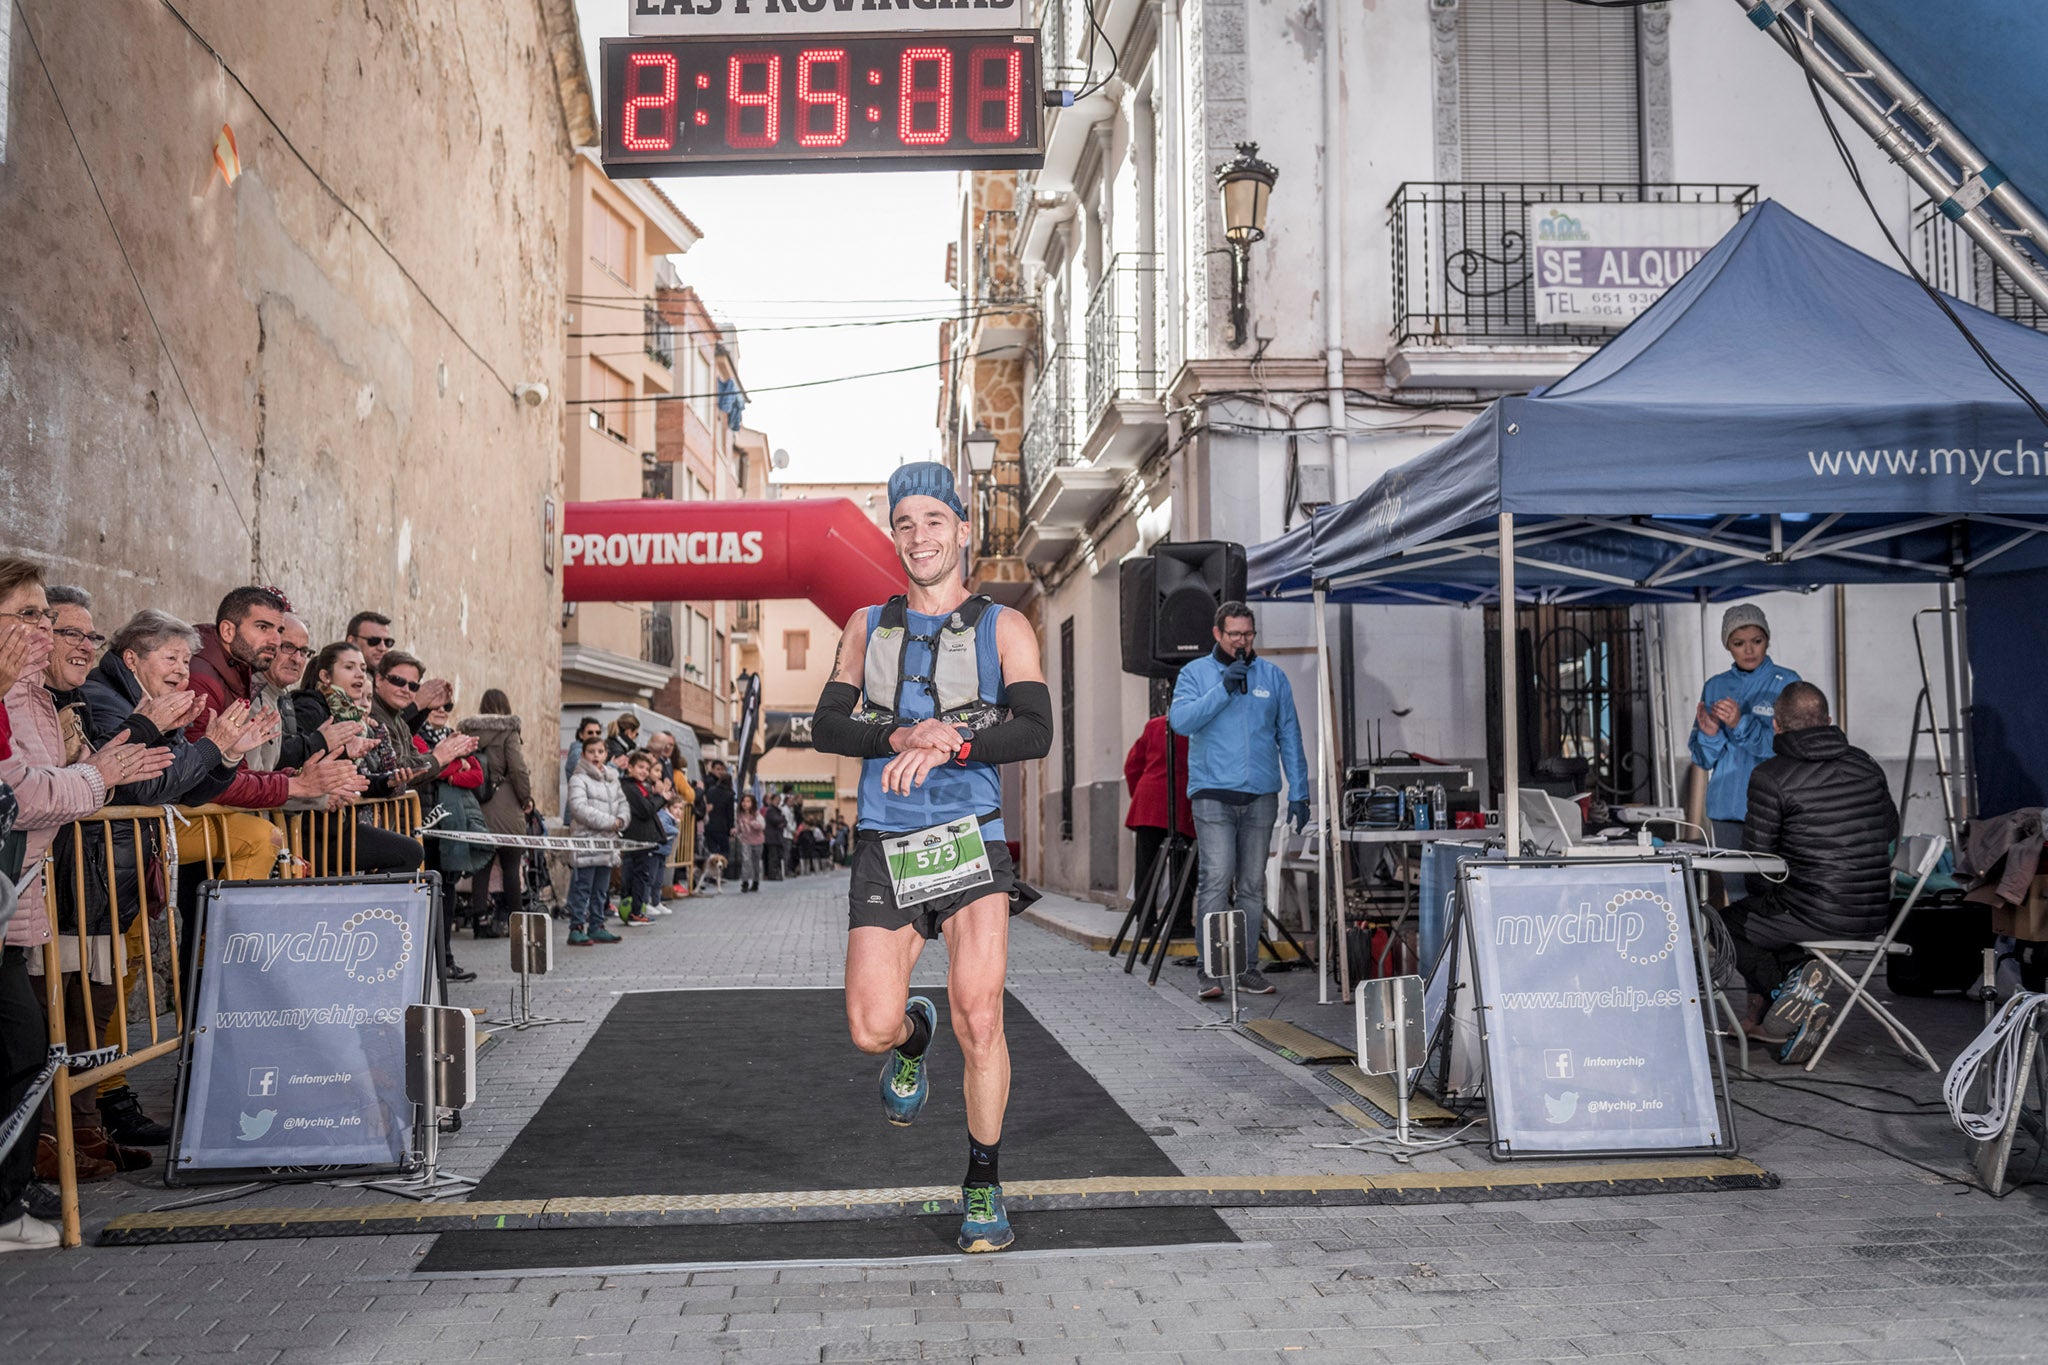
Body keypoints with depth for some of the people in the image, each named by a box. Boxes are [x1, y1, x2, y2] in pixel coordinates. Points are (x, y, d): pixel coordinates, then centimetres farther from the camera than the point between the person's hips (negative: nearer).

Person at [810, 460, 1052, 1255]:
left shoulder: (1003, 629, 5)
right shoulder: (867, 628, 14)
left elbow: (1036, 733, -8)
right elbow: (828, 726, 4)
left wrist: (950, 742, -24)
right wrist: (903, 736, -15)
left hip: (971, 840, -2)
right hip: (884, 847, 2)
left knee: (979, 1020, -12)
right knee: (872, 1031, -5)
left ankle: (983, 1185, 9)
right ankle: (914, 1035, 33)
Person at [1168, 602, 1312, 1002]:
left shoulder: (1272, 676, 12)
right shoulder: (1195, 673, 6)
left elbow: (1289, 736, 12)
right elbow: (1181, 720, -10)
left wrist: (1299, 792, 7)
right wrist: (1223, 688, -15)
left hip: (1261, 796, 3)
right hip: (1213, 794, -3)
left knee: (1252, 885, 7)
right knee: (1216, 879, -13)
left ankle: (1247, 968, 14)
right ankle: (1210, 970, -11)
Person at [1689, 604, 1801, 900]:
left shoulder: (1785, 682, 0)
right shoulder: (1716, 687, 11)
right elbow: (1703, 759, 10)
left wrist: (1741, 724, -26)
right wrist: (1709, 734, -12)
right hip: (1726, 807, 4)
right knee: (1736, 895, 5)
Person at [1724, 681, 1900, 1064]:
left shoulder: (1771, 776, -14)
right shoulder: (1866, 766, 5)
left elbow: (1756, 850, -8)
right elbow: (1891, 829, 19)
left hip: (1817, 916, -6)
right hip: (1875, 917, 6)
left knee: (1725, 923, 18)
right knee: (1765, 906, 31)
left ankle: (1784, 982, -1)